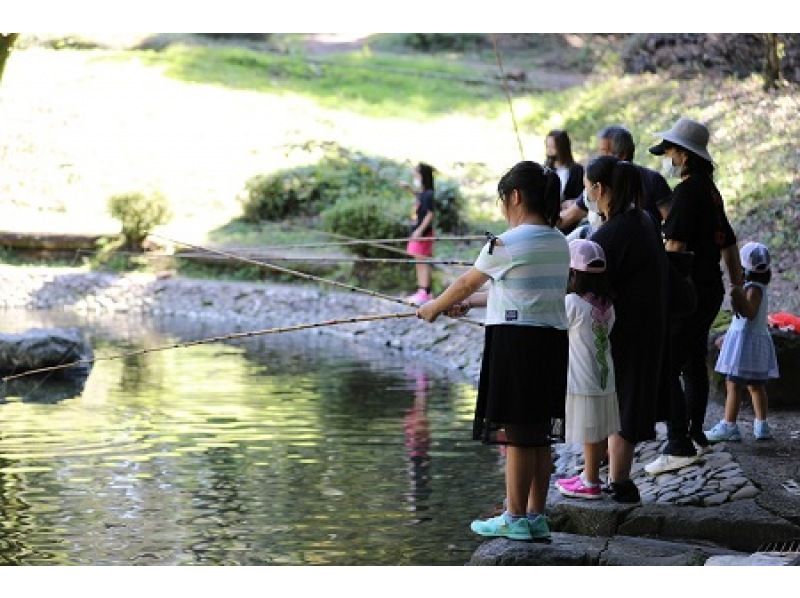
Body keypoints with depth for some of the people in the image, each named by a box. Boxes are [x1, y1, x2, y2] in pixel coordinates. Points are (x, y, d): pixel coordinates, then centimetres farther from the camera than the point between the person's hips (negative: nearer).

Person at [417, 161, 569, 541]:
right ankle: (536, 517, 17)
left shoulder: (506, 244, -11)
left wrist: (434, 308, 20)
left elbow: (467, 283, 2)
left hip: (516, 341, -7)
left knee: (516, 432, -1)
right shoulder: (559, 242, 12)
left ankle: (515, 519, 5)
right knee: (539, 433, 11)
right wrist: (470, 304, 28)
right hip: (554, 340, 8)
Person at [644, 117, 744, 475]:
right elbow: (728, 244, 21)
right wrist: (738, 288, 28)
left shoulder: (687, 191, -15)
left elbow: (675, 246, -22)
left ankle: (679, 446, -14)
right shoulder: (710, 191, 15)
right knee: (694, 363, 20)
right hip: (710, 289, 10)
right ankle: (695, 433, 30)